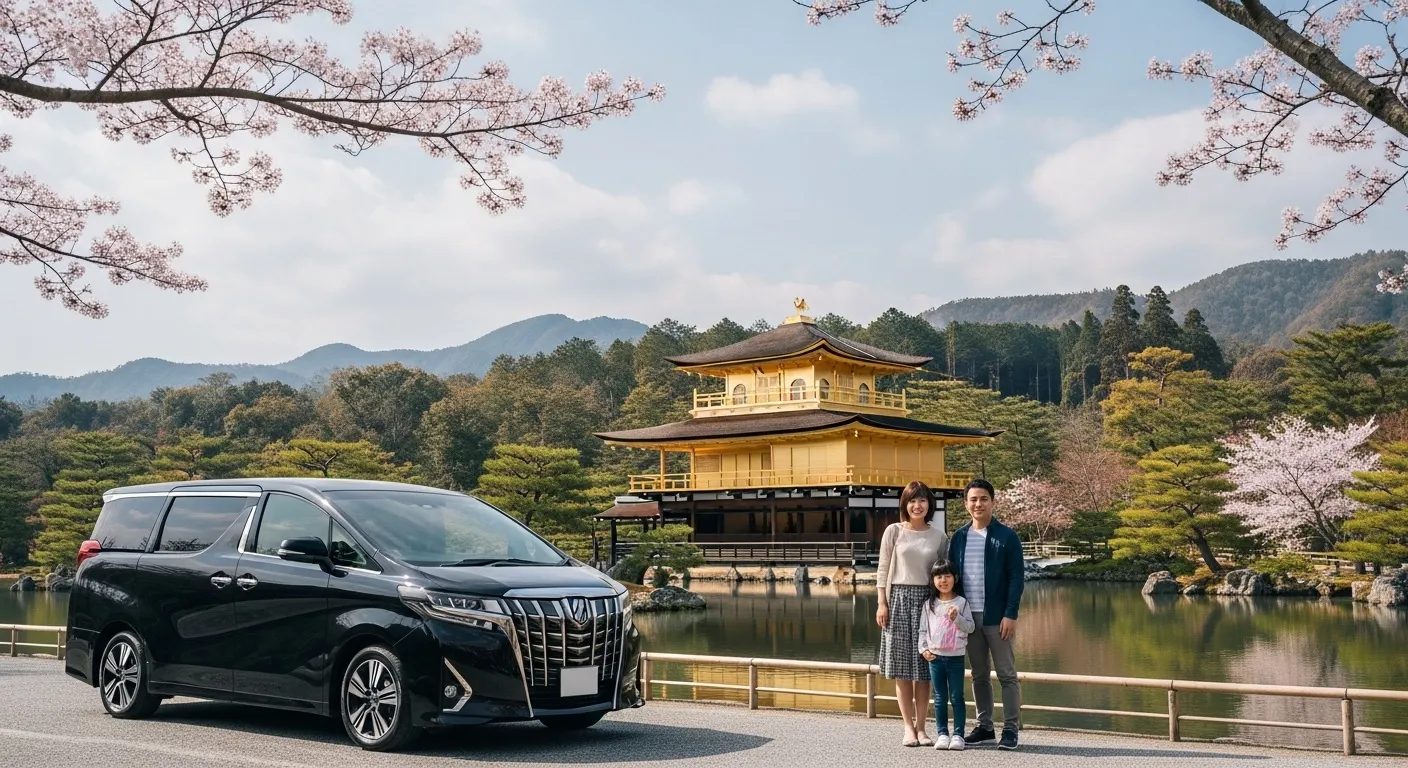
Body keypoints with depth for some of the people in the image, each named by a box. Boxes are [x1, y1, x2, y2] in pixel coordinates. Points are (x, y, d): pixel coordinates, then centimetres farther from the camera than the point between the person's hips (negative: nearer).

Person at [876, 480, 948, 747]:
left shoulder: (938, 535, 6)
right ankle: (908, 726, 8)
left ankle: (920, 726, 10)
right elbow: (883, 569, 3)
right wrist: (882, 603, -3)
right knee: (902, 666, 1)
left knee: (924, 666, 2)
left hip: (927, 600, 1)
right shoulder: (894, 531, 2)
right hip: (899, 598, -1)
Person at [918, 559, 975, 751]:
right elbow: (923, 629, 8)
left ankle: (958, 734, 6)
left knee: (957, 697, 2)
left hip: (956, 656, -2)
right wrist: (924, 649, -2)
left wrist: (957, 618, -18)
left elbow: (970, 627, -2)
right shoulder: (930, 604, 6)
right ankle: (942, 733, 12)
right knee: (940, 698, 7)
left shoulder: (961, 603, 0)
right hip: (935, 656, 2)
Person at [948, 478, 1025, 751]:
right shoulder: (958, 537, 8)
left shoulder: (1007, 537, -3)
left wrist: (1010, 615, -13)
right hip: (968, 616, 4)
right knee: (979, 675, 11)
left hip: (997, 616, -4)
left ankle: (1010, 729, 5)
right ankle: (984, 726, 19)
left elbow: (1016, 578, -6)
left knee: (1006, 674, 1)